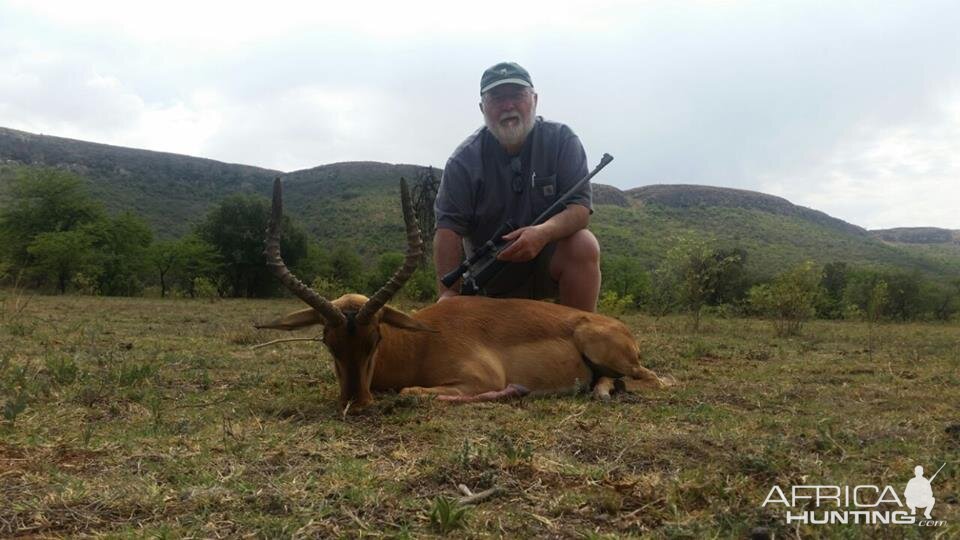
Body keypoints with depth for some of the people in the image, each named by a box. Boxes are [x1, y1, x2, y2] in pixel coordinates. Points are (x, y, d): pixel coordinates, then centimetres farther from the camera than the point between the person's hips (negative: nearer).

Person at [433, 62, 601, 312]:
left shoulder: (562, 141, -7)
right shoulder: (464, 159, -8)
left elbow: (580, 208, -14)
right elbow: (449, 228, -14)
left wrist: (544, 232, -36)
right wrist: (449, 293, -26)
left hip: (549, 259, -1)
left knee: (584, 245, -29)